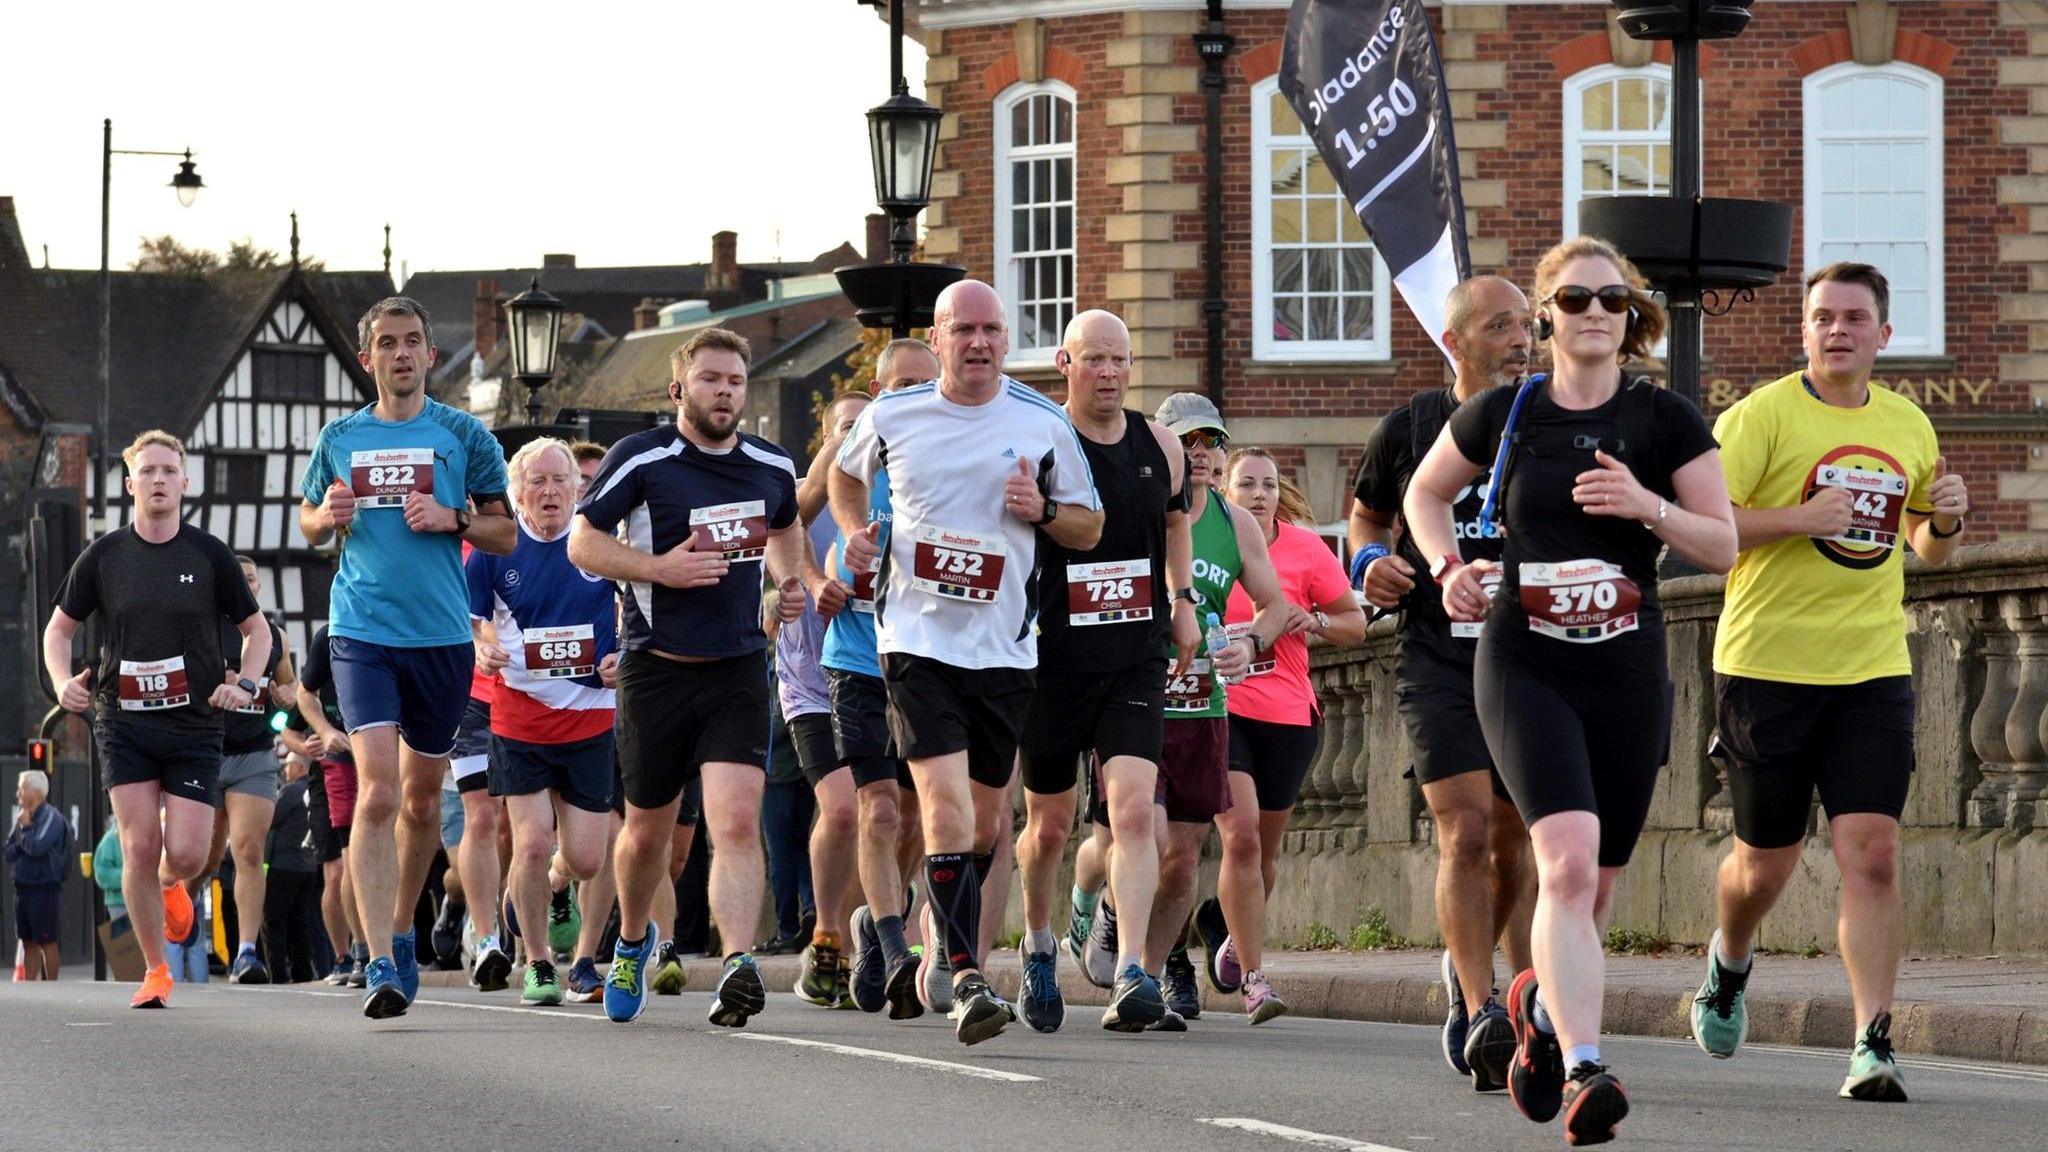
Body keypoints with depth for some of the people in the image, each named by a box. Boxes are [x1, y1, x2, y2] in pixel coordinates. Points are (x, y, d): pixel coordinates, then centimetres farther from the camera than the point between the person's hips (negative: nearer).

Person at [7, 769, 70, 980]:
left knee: (46, 941, -4)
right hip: (23, 887, 8)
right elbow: (9, 851, 11)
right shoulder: (23, 816, 13)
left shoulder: (51, 817, -10)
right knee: (29, 942, 10)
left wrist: (26, 827, -7)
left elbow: (36, 847, -22)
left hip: (43, 888, -8)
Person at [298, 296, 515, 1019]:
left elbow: (506, 533, 7)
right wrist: (329, 515, -3)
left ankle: (401, 931, 35)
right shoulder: (340, 439, 8)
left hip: (442, 635, 1)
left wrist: (451, 518, -11)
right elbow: (309, 525, 20)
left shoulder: (463, 436, 4)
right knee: (377, 789, -16)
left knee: (422, 796, 13)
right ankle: (381, 964, -20)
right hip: (362, 634, -1)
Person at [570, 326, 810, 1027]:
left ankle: (738, 967, -28)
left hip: (739, 668, 2)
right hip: (657, 670, -2)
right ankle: (632, 942, 40)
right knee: (648, 830, 12)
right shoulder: (641, 458, -7)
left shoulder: (772, 467, 7)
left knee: (738, 818, -17)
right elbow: (582, 543, -6)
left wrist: (790, 580, 9)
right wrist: (660, 567, -19)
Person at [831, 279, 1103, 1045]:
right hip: (918, 639, -2)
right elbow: (846, 475, 24)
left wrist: (1044, 511, -10)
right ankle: (967, 980, -22)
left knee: (983, 822, 12)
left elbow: (1089, 527, 10)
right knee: (946, 805, -18)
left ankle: (940, 942, 36)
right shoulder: (892, 416, 3)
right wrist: (856, 530, 5)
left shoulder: (1043, 425, 2)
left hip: (1004, 648, 2)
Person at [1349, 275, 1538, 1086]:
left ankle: (1468, 969, 34)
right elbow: (1369, 512, 21)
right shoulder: (1411, 427, 5)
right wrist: (1370, 561, 0)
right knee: (1466, 828, -15)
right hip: (1439, 657, -2)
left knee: (1516, 839, 7)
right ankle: (1481, 1016, -17)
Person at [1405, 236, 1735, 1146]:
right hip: (1523, 669, -2)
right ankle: (1582, 1071, -29)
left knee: (1596, 884, 11)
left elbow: (1723, 546, 2)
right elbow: (1425, 493, 18)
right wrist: (1447, 568, -1)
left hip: (1628, 676, 2)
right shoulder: (1502, 415, 2)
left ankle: (1541, 1002, 44)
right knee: (1568, 860, -22)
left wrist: (1649, 507, -16)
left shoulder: (1666, 422, 1)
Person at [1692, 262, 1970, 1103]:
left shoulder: (1908, 426, 11)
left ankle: (1872, 1049, -11)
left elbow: (1928, 548, 24)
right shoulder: (1763, 415, -6)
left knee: (1872, 852, -11)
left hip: (1873, 668, 3)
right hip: (1768, 664, -3)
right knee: (1766, 861, 8)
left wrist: (1945, 521, 1)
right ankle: (1729, 966, 41)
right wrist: (1800, 517, -22)